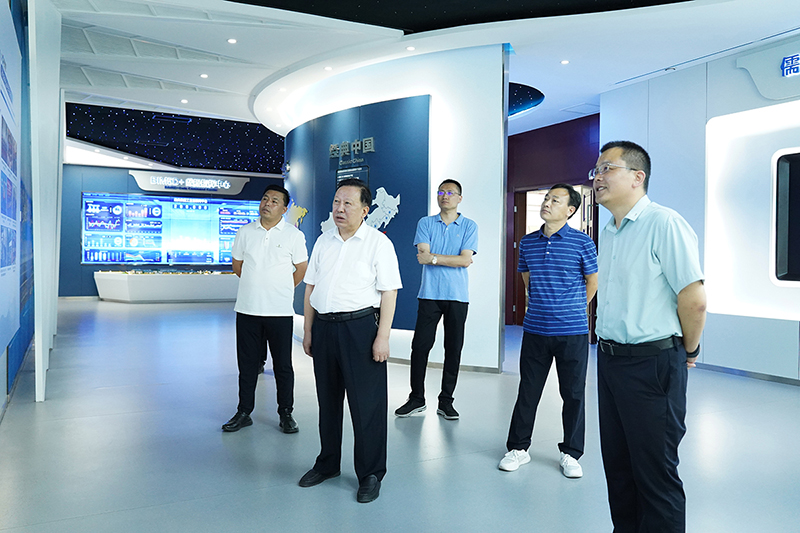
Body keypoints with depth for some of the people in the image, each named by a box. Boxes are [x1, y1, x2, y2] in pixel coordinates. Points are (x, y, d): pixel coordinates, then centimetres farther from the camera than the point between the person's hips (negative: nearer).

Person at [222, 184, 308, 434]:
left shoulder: (294, 235, -1)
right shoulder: (245, 232, 7)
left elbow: (301, 269, 6)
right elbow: (237, 265, 17)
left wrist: (279, 291, 10)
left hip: (280, 311, -2)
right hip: (247, 309, 3)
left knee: (283, 366, 5)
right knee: (247, 364, 11)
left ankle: (286, 413, 19)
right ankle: (244, 413, 24)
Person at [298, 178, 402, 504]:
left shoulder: (378, 243, -5)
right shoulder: (323, 241, 11)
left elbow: (389, 293, -9)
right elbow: (310, 287, 14)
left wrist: (382, 337, -15)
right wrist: (308, 330, 11)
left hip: (360, 327, -5)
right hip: (323, 327, 6)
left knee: (366, 403, 1)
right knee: (327, 400, 16)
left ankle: (370, 474, 17)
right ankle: (327, 464, 34)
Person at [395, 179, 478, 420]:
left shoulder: (469, 226, 5)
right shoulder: (425, 223, 8)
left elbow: (465, 260, -8)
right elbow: (423, 255, -6)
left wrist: (433, 258, -10)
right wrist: (455, 260, -10)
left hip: (457, 296, 0)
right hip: (430, 294, 0)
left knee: (453, 348, 4)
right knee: (420, 346, 0)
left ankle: (446, 401, 16)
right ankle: (416, 398, 14)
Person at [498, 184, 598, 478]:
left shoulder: (582, 242, -5)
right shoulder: (527, 242, 6)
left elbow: (592, 282, 7)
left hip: (573, 331, -3)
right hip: (535, 329, 3)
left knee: (573, 393, 7)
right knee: (528, 391, 9)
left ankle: (571, 453, 23)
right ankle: (518, 448, 24)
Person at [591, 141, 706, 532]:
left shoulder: (664, 224, -15)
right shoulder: (609, 232, 12)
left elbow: (694, 299, -18)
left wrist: (687, 352, -5)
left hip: (651, 364, -8)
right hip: (609, 360, 9)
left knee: (655, 472, 3)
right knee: (617, 465, 18)